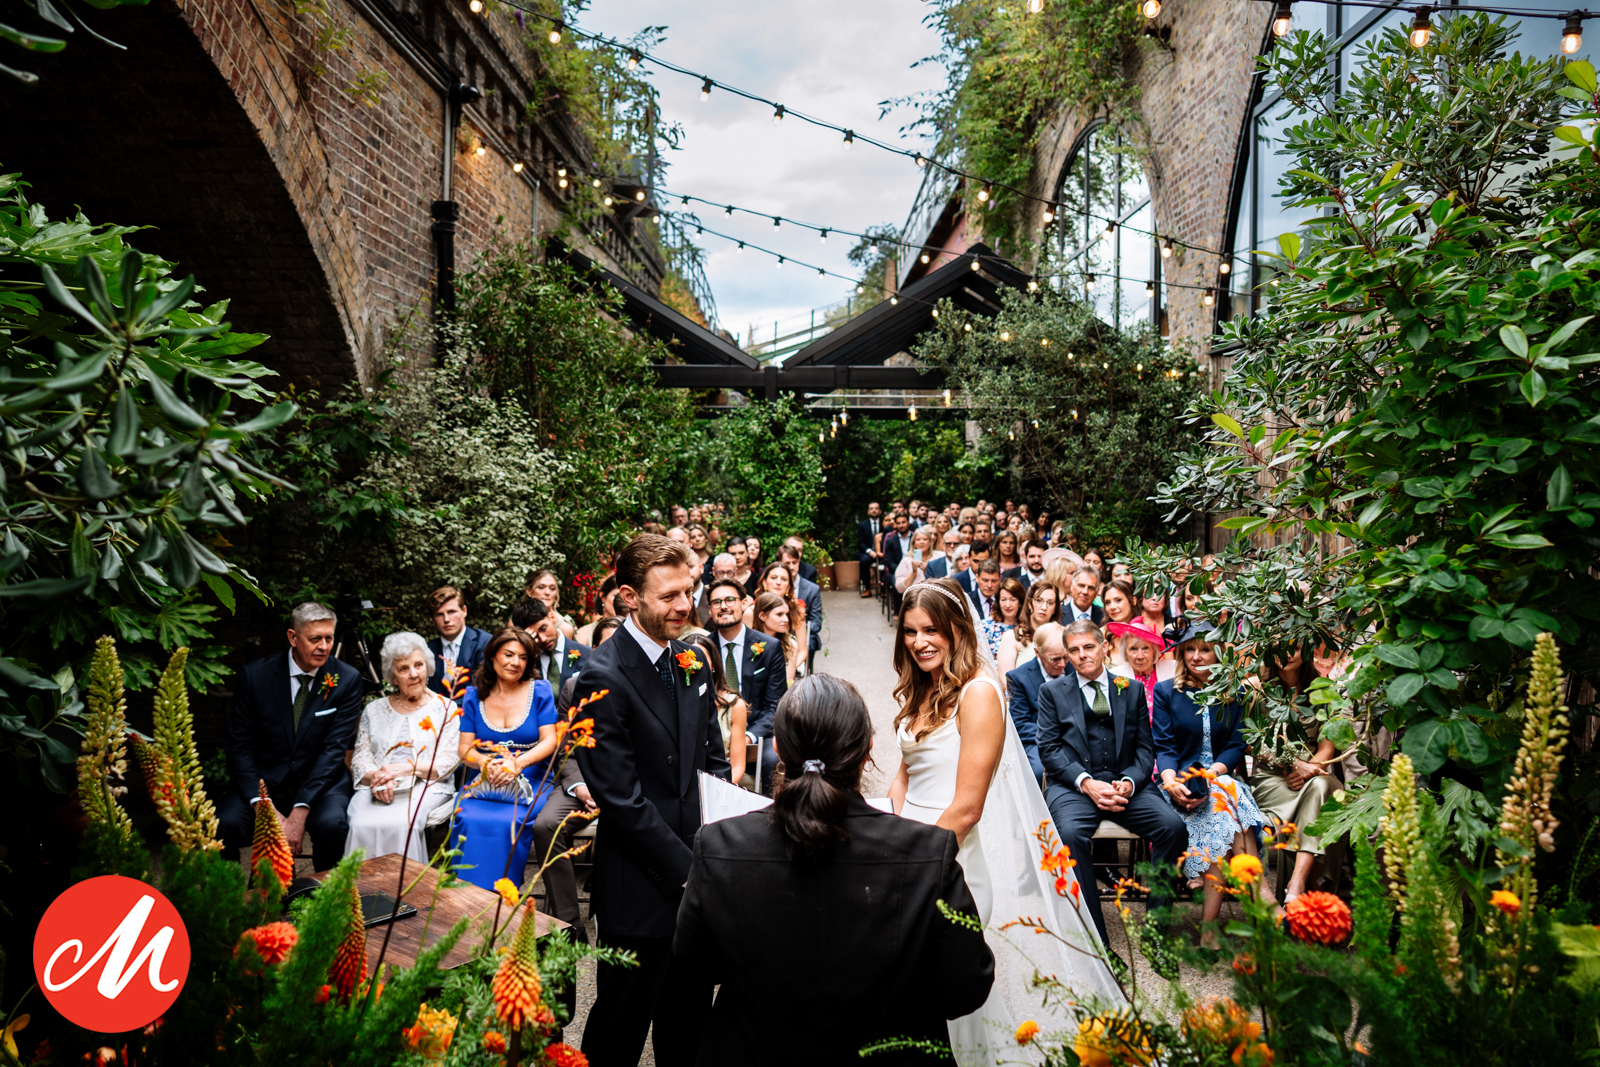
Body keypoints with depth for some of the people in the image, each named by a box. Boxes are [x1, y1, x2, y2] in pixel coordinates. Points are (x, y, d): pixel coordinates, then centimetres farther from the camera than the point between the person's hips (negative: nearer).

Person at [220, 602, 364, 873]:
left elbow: (334, 749, -10)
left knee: (332, 823, -30)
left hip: (319, 782, -1)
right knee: (224, 823, -26)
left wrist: (300, 813, -20)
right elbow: (238, 747, -3)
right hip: (263, 782, 1)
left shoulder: (347, 680, -6)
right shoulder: (255, 676, -5)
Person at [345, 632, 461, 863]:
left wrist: (407, 768, -14)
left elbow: (448, 760, 1)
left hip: (426, 788, -2)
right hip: (376, 789, 3)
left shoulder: (445, 708, 10)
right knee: (362, 824, -31)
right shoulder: (374, 710, 20)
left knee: (401, 824, -35)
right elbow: (360, 757, 12)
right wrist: (376, 778, -11)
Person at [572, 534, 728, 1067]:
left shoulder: (693, 661, 5)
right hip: (640, 890, -6)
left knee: (689, 1022, 21)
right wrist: (689, 870, -18)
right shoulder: (603, 677, -19)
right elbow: (623, 799, -20)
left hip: (696, 877, 7)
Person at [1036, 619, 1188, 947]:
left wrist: (1129, 782, -9)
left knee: (1173, 825, -25)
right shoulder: (1052, 691, 10)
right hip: (1073, 784, -2)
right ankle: (1095, 941, -24)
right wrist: (1087, 783, -14)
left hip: (1125, 783, 2)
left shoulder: (1132, 689, 16)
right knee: (1070, 833, -34)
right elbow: (1049, 749, 2)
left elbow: (1145, 748, 12)